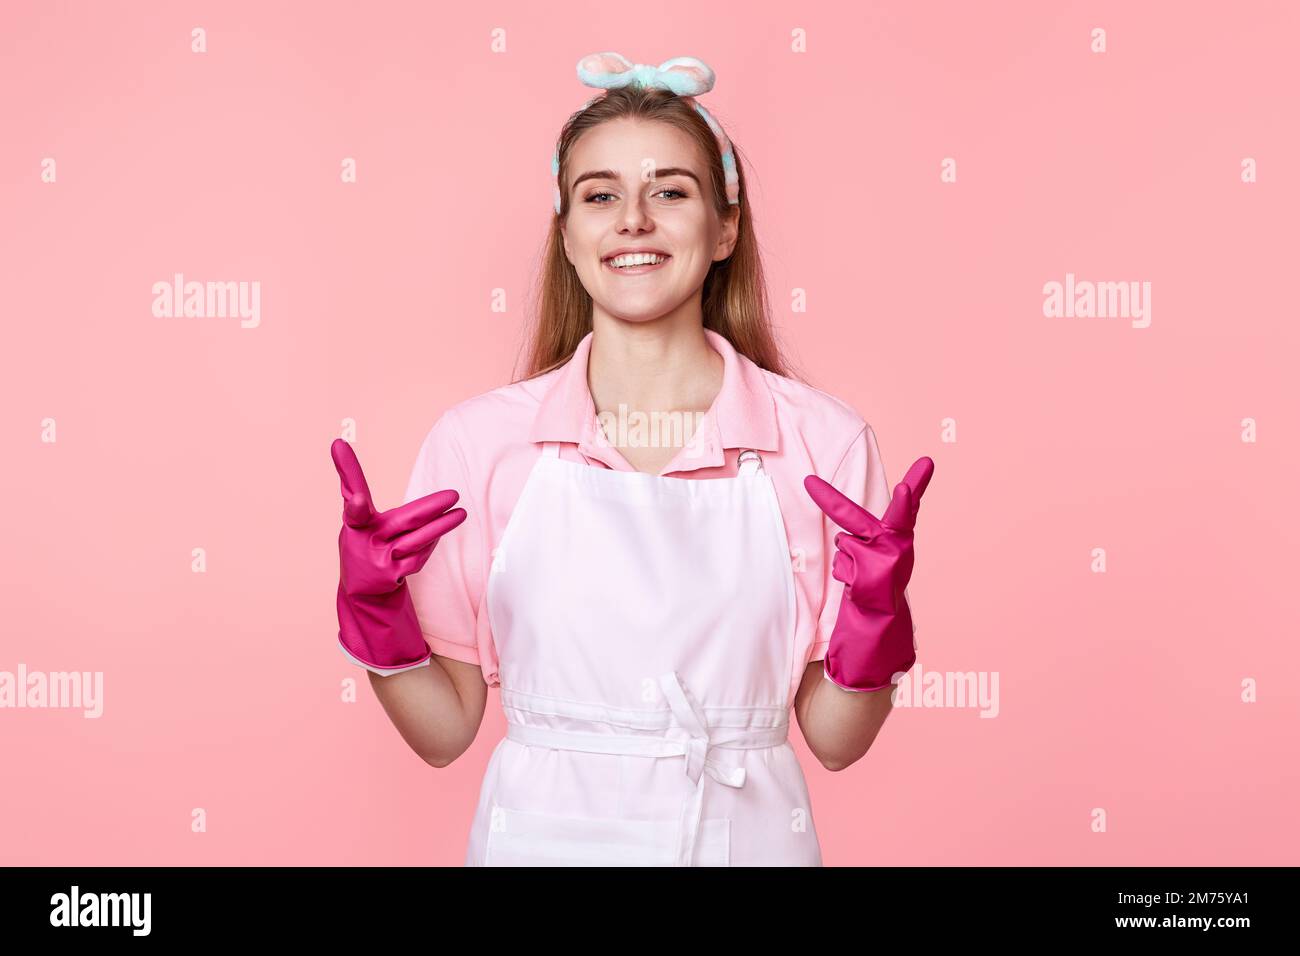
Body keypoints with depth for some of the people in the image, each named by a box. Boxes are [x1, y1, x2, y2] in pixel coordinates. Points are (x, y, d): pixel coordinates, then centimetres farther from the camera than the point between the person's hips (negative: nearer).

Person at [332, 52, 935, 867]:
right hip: (543, 835, 0)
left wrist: (877, 615, -18)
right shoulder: (478, 440, -7)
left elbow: (835, 739, -2)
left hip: (742, 833, 0)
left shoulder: (823, 440, -8)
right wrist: (375, 616, -16)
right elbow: (444, 730, -1)